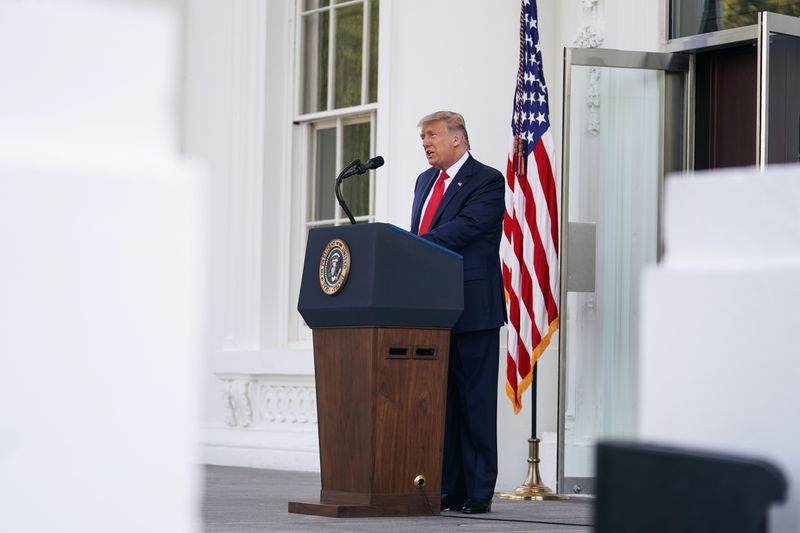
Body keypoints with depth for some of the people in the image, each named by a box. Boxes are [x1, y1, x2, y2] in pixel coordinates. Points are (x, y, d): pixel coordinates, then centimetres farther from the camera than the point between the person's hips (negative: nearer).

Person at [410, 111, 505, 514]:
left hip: (471, 309, -8)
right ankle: (445, 488, 13)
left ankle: (478, 492, 2)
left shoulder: (487, 181, -6)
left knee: (475, 401, -2)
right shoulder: (425, 181, 19)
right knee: (439, 401, 8)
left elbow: (463, 229, -20)